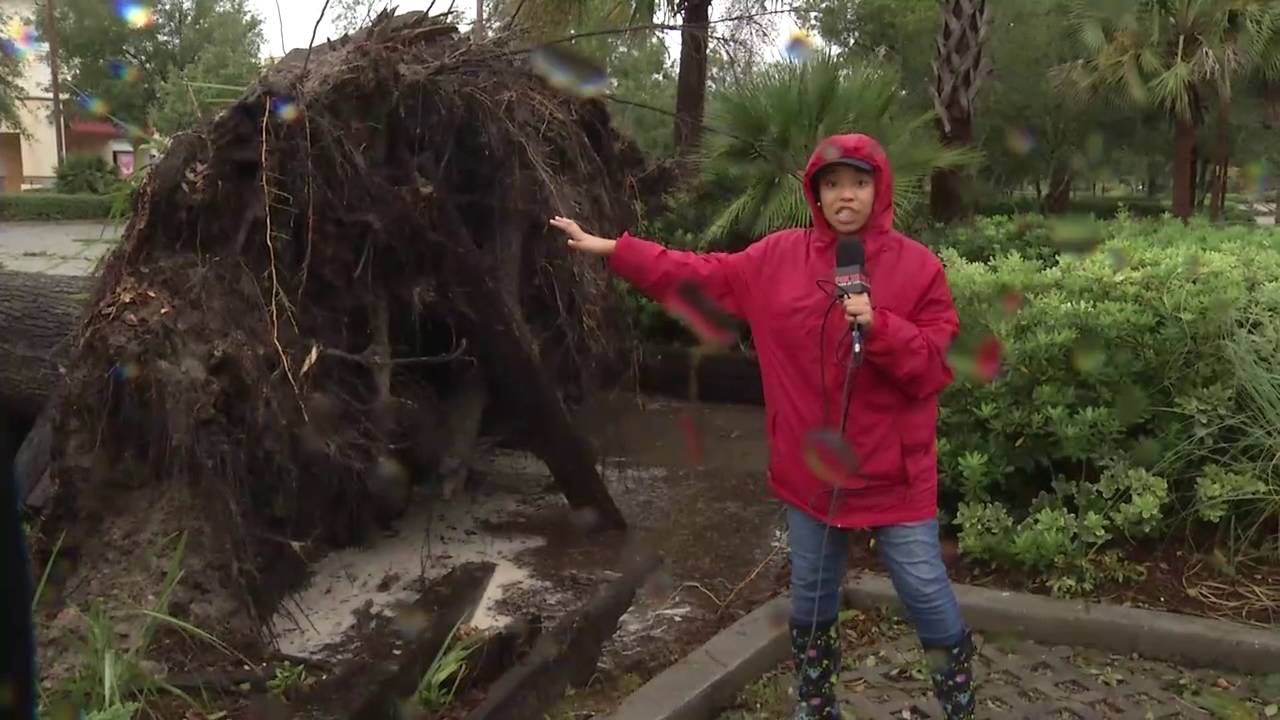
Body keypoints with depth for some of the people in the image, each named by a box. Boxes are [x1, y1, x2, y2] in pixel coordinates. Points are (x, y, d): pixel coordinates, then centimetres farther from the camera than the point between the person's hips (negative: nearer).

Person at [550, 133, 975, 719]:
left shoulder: (917, 265, -9)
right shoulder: (778, 258, -1)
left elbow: (934, 366, -11)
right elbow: (699, 276, 4)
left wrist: (877, 326, -28)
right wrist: (612, 250, 1)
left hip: (893, 470, -3)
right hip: (810, 465, 3)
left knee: (924, 589, 3)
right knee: (811, 593, 18)